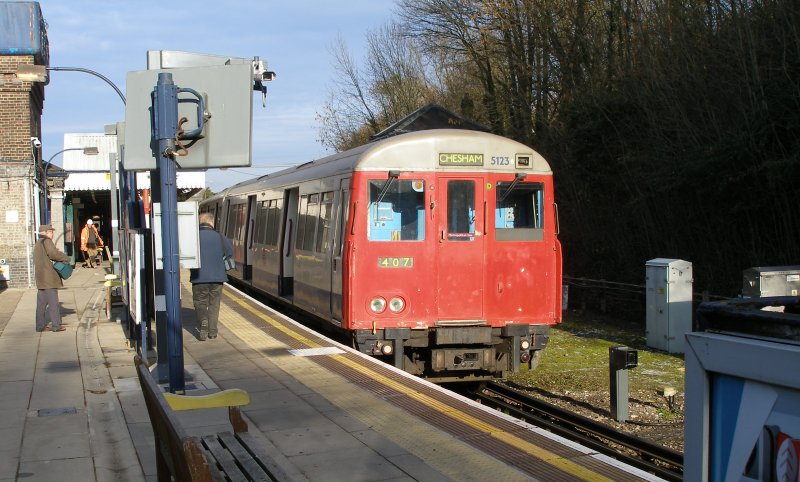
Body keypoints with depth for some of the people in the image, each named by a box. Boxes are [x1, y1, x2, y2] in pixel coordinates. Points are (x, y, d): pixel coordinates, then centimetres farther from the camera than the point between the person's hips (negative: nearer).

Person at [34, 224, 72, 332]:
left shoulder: (38, 244, 21)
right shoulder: (46, 241, -9)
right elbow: (53, 254, -22)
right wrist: (66, 258, -10)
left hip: (40, 278, 9)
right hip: (48, 277, -9)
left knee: (42, 302, 11)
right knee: (53, 301, -5)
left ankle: (40, 325, 13)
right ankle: (56, 325, -3)